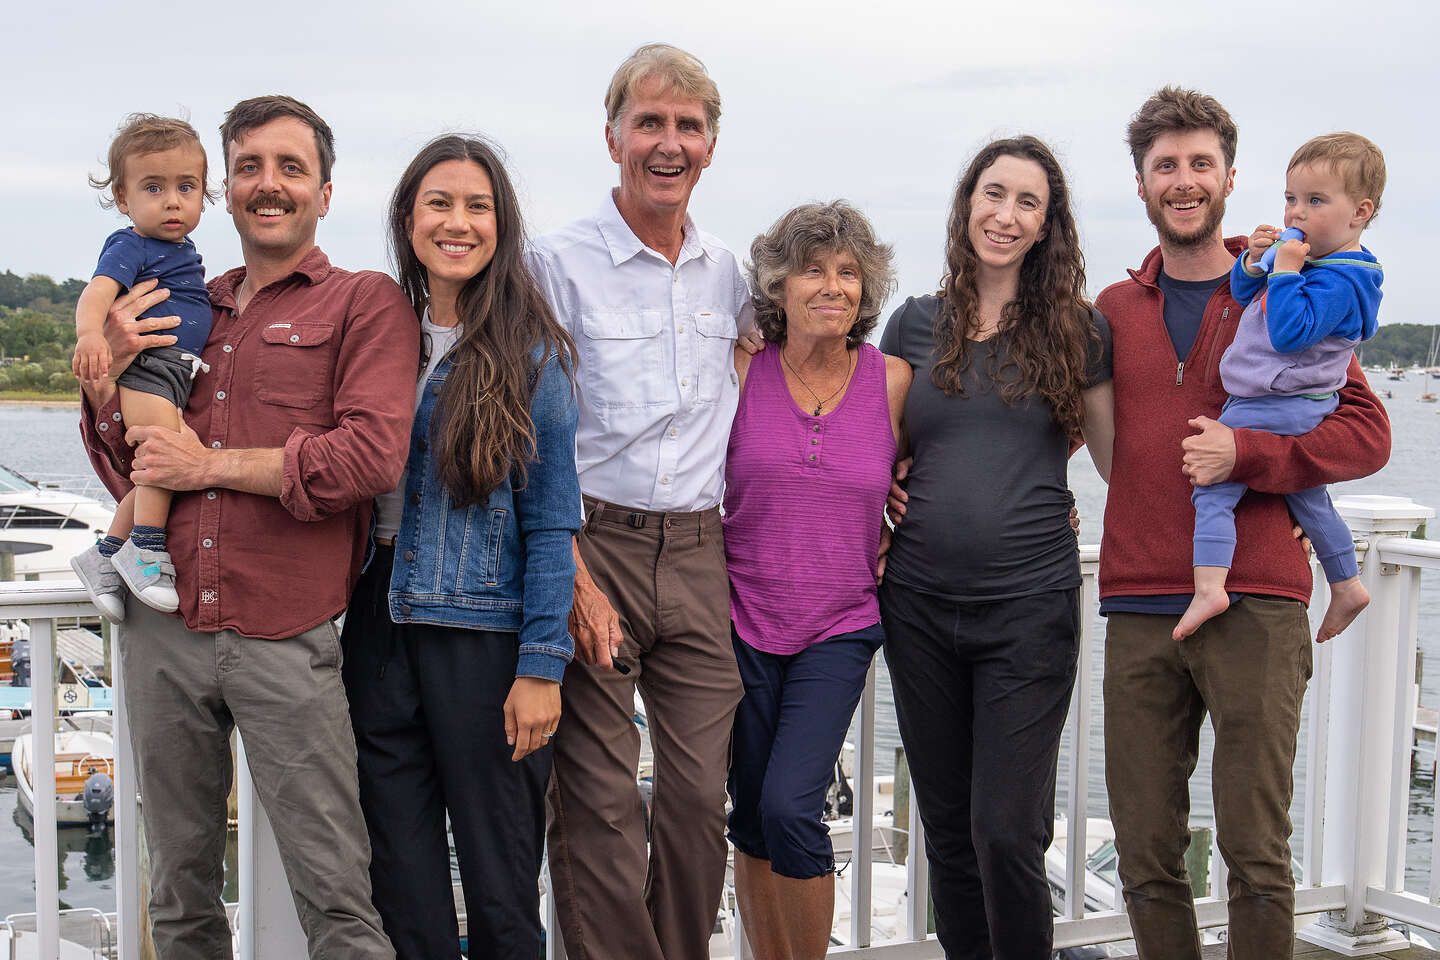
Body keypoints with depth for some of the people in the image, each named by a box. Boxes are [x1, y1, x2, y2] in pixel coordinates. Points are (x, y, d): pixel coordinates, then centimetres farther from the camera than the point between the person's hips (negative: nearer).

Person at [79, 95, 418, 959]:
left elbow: (373, 457, -14)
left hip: (285, 639, -5)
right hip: (163, 629, 5)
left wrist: (209, 465, -7)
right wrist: (109, 376, 0)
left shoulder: (366, 302, 2)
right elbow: (127, 472, 19)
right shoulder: (184, 309, 17)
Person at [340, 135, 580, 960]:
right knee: (402, 870, 10)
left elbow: (552, 522, -7)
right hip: (382, 624, 4)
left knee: (499, 874, 6)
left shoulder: (530, 351, -5)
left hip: (485, 630, -4)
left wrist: (542, 667, -12)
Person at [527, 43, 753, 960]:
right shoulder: (559, 263, -2)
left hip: (698, 552, 4)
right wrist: (574, 576, -15)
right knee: (599, 799, -3)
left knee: (702, 793, 5)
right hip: (591, 544, -4)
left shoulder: (727, 273, 12)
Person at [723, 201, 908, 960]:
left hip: (839, 629, -1)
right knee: (751, 817, 8)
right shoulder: (741, 371, -3)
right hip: (742, 621, 1)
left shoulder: (892, 381, -2)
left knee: (790, 807, -14)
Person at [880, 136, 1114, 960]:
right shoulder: (915, 325, 10)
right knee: (948, 826, 11)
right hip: (920, 604, 3)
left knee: (1007, 831, -6)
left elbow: (1120, 459, 9)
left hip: (1030, 604, -3)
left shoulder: (1075, 328, 3)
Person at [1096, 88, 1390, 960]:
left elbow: (1367, 433, 1)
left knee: (1257, 855, 0)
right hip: (1140, 614, 3)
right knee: (1147, 858, 6)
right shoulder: (1115, 310, 13)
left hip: (1256, 605, -2)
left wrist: (1246, 453, -14)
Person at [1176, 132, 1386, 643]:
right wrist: (1254, 261, -1)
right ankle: (1347, 586, 36)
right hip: (1303, 410, 11)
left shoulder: (1341, 282, -19)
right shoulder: (1310, 255, 12)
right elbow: (1243, 294, 19)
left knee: (1212, 487, -15)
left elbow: (1289, 332, -30)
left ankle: (1208, 585, -24)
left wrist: (1285, 271, -23)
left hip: (1273, 412, -11)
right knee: (1308, 500, 24)